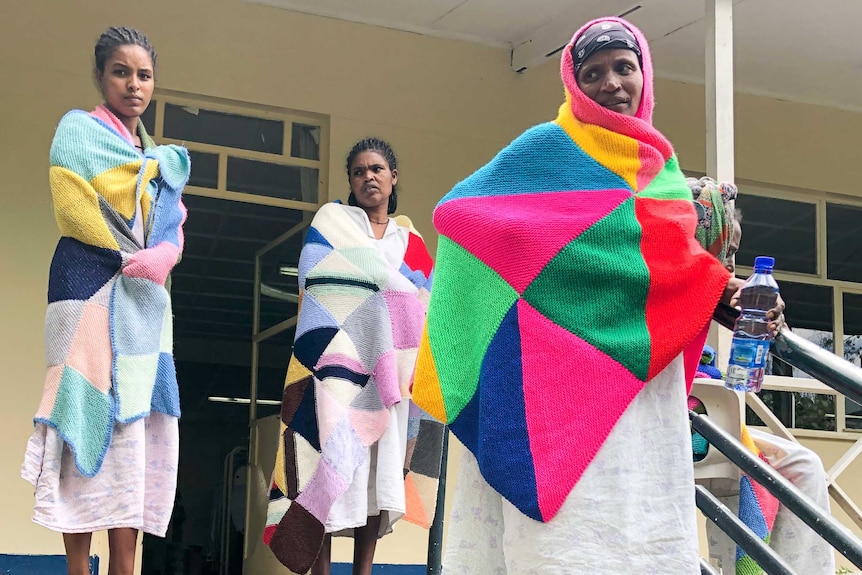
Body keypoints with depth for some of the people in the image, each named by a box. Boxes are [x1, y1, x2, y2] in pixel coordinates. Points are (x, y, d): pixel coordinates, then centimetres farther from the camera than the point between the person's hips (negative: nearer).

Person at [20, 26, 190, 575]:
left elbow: (175, 232, 14)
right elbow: (83, 208, -13)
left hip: (144, 302, 6)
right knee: (91, 417, -13)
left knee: (134, 428, -1)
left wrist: (162, 257, -7)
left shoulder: (161, 159, 22)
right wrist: (155, 165, -3)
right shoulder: (79, 129, 3)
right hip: (91, 290, -6)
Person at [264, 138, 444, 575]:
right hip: (338, 352, -3)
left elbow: (422, 301, 13)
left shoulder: (409, 239, 20)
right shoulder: (331, 219, 11)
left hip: (389, 366, 3)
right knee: (335, 454, -13)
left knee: (381, 461, -4)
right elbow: (315, 279, -2)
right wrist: (392, 288, -6)